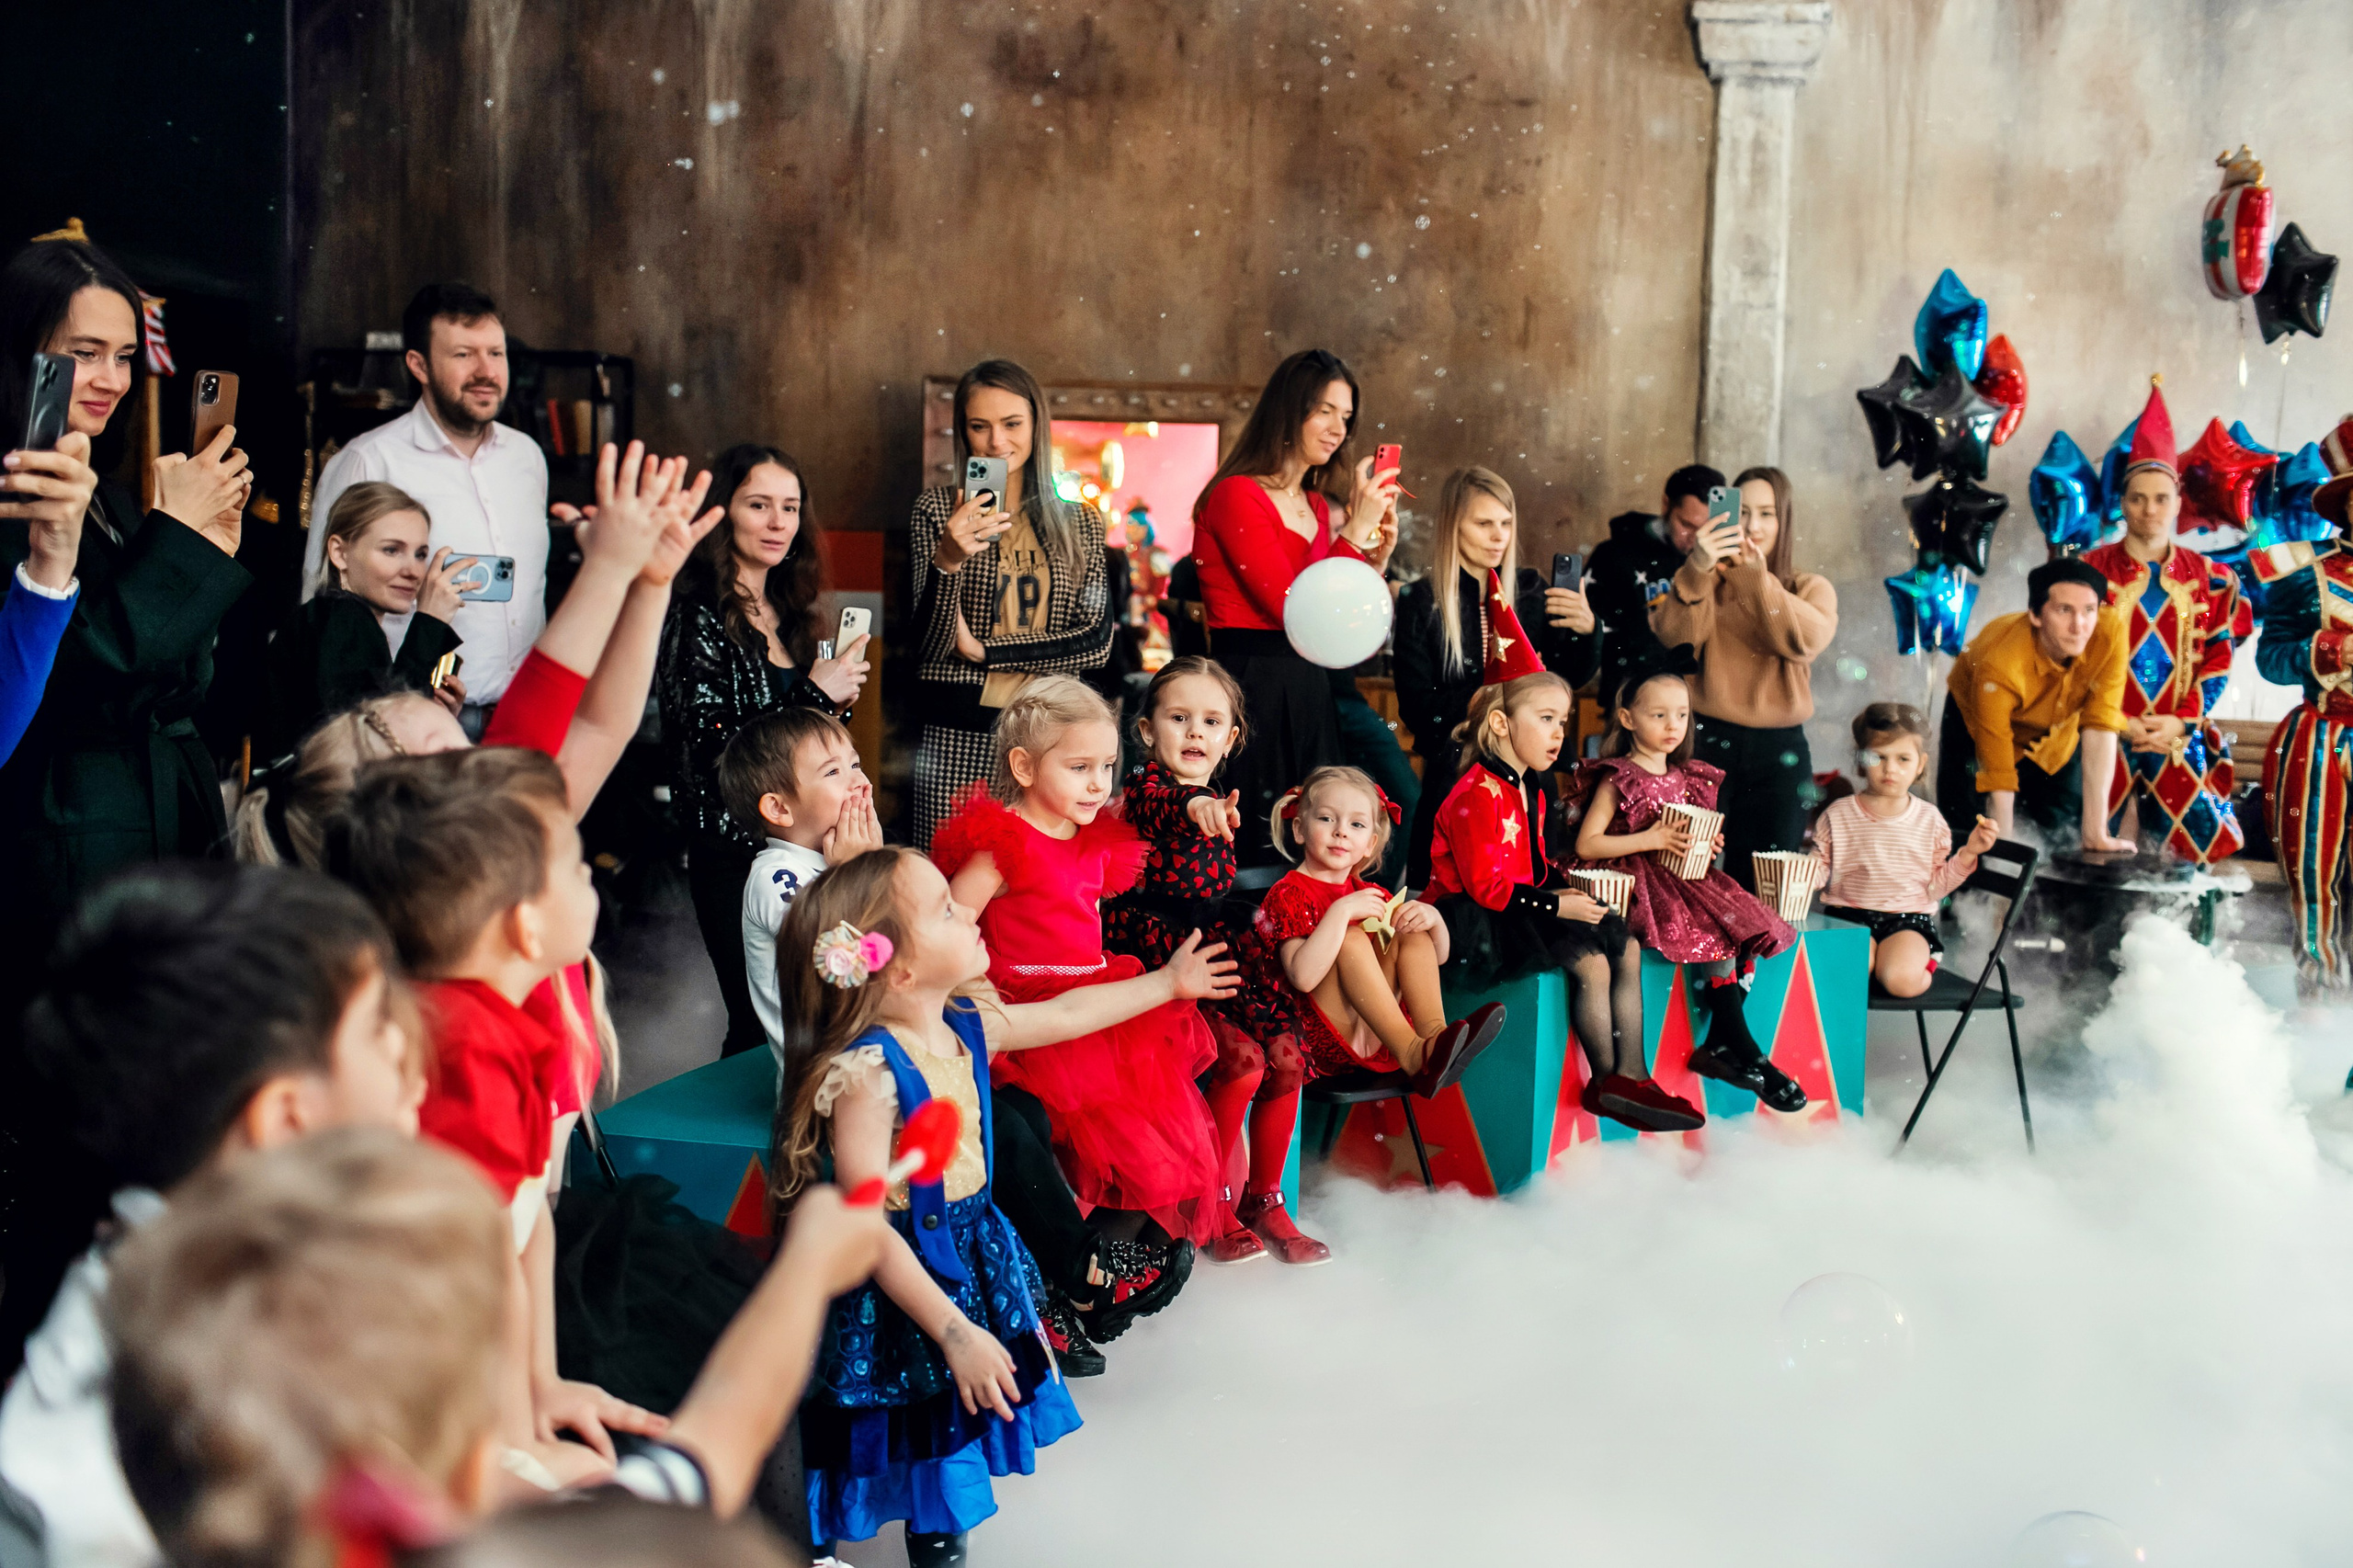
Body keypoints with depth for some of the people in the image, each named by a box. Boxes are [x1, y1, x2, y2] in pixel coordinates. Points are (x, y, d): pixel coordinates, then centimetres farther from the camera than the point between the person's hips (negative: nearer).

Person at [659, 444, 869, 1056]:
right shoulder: (699, 615, -8)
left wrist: (837, 703, 3)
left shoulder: (793, 613, 14)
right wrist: (814, 695, -15)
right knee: (761, 1021, -6)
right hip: (733, 851, -7)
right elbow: (708, 744, -17)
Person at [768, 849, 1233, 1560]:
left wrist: (1168, 983, 24)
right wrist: (954, 1333, -28)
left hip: (970, 1263, 8)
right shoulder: (867, 1073, -29)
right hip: (894, 1298, -8)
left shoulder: (965, 1027, -3)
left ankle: (938, 1536, 44)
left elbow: (1066, 1014, 17)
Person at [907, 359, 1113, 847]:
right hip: (957, 740, -2)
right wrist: (946, 561, -22)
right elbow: (926, 646, -4)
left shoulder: (1081, 524, 10)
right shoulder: (938, 509, 4)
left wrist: (983, 649, -6)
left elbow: (1097, 641, -1)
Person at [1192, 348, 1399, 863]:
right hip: (1256, 697, -8)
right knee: (1260, 854, -7)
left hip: (1311, 696, 8)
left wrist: (1376, 558, 5)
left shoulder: (1318, 507, 16)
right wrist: (1354, 532, -12)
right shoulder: (1237, 496, -8)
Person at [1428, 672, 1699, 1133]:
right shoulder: (1477, 794, -19)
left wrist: (1561, 890, 1)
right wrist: (1555, 906, -21)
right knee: (1590, 961, -23)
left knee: (1627, 946, 3)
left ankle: (1631, 1074, 1)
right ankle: (1605, 1082, -7)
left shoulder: (1531, 791, 15)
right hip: (1479, 921, -11)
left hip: (1520, 904, 11)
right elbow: (1486, 885, -23)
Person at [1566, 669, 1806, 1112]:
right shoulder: (1617, 779, -4)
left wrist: (1707, 845, 5)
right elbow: (1586, 845, -10)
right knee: (1718, 935, -24)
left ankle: (1719, 1046, -15)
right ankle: (1746, 1053, -16)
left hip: (1686, 879, 7)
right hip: (1640, 885, -7)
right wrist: (1650, 839, -17)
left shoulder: (1687, 779, 17)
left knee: (1749, 930, -16)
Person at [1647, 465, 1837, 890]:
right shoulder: (1707, 582, 9)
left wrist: (1758, 577, -21)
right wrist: (1696, 569, -26)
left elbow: (1805, 640, -11)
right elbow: (1675, 636, -11)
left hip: (1780, 751, 2)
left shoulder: (1811, 589, 12)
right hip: (1707, 742, -2)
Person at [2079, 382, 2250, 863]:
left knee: (2190, 851, -2)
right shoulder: (2092, 570, 4)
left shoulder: (2207, 579, 9)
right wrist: (2118, 723, -9)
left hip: (2180, 741, 2)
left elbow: (2218, 661, 6)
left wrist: (2181, 722, -8)